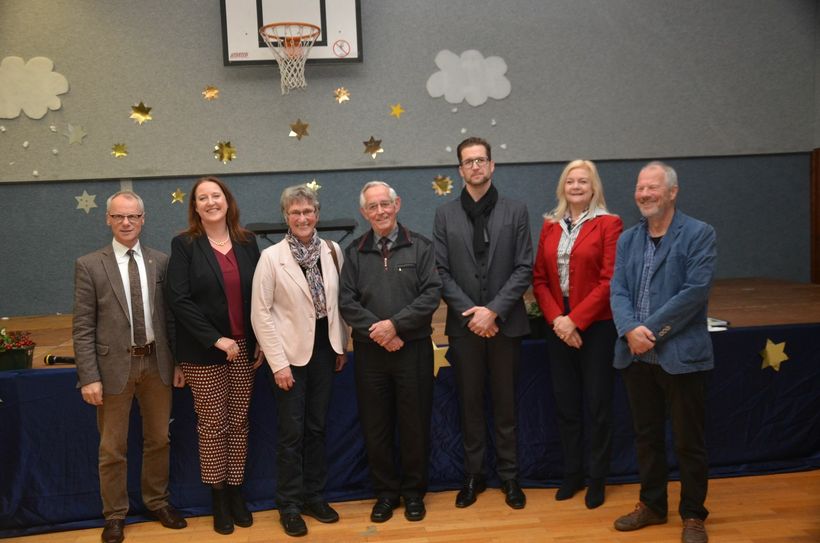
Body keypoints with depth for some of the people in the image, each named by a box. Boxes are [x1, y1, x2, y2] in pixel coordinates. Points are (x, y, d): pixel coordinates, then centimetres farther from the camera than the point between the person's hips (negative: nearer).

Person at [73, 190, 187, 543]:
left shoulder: (161, 262, 3)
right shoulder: (89, 266, -4)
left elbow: (170, 314, 7)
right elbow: (83, 327, -6)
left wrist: (178, 361, 4)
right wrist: (89, 377, -11)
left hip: (156, 363, 3)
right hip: (114, 366, -2)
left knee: (158, 439, 16)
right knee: (112, 448, 9)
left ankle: (157, 501, 34)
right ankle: (115, 514, 26)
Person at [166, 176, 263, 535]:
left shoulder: (246, 241, 6)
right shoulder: (184, 245, -4)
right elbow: (179, 299, -11)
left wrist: (261, 341, 1)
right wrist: (216, 339, -17)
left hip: (244, 348, 3)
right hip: (204, 352, -3)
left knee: (238, 423, 9)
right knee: (212, 426, 4)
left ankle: (236, 492, 22)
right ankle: (218, 499, 18)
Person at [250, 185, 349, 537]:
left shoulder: (332, 251, 2)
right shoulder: (271, 257, -10)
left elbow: (340, 300, 8)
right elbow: (260, 314, -10)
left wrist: (341, 345, 7)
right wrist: (278, 362, -13)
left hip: (324, 349, 4)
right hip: (291, 353, -4)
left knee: (317, 427, 13)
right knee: (291, 432, 4)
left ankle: (314, 496, 26)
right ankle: (289, 505, 18)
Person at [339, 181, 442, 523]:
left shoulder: (420, 247, 1)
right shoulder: (354, 252, 7)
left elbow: (432, 294, -7)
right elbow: (347, 302, 0)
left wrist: (395, 324, -16)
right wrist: (377, 331, -13)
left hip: (414, 349, -1)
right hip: (369, 351, 2)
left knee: (415, 424, 6)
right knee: (375, 426, 8)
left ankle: (414, 492, 23)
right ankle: (385, 492, 24)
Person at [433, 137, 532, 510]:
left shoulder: (515, 211, 2)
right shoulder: (445, 215, 5)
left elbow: (524, 268, -4)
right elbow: (442, 271, 0)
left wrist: (494, 310, -14)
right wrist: (470, 312, -11)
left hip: (505, 323, -1)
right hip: (464, 324, 1)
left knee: (506, 404, 8)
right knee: (470, 404, 9)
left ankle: (509, 476, 20)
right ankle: (473, 474, 22)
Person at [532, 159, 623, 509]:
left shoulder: (609, 224, -5)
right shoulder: (550, 225, 8)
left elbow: (609, 281, -12)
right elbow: (539, 278, 5)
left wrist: (575, 319, -15)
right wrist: (555, 318, -9)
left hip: (596, 327, -4)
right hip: (559, 327, 4)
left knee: (598, 404, 6)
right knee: (565, 404, 11)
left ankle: (597, 479, 20)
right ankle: (572, 473, 26)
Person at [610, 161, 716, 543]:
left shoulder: (699, 234, -5)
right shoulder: (627, 239, 11)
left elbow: (696, 290, -15)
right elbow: (618, 291, 3)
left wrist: (651, 330, -18)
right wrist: (630, 330, -16)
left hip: (682, 355, -5)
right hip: (636, 355, 5)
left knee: (689, 441, 6)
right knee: (646, 436, 16)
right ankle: (652, 505, 32)